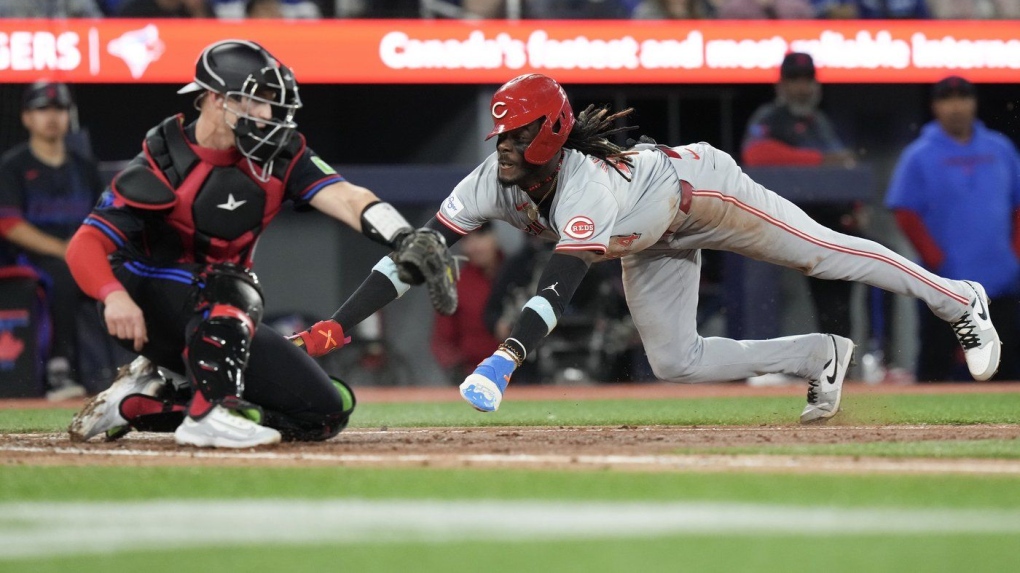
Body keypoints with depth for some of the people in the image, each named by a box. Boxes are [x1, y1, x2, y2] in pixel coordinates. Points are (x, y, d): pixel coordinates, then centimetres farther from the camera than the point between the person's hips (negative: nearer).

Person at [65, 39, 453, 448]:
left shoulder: (279, 157, -4)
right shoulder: (161, 167, -16)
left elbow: (344, 196, -19)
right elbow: (86, 244, -21)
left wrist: (406, 241, -38)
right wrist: (114, 295, -43)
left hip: (225, 330, 7)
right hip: (147, 312, -7)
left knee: (325, 410, -4)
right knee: (226, 283, -35)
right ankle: (208, 414, -33)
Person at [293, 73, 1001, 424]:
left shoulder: (586, 190, -44)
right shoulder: (492, 183, -25)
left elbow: (562, 280, -57)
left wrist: (507, 355, -72)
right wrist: (335, 327, -39)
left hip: (696, 186, -7)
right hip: (653, 242, 7)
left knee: (824, 253, 1)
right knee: (674, 361, 2)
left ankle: (959, 301, 22)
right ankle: (822, 358, 19)